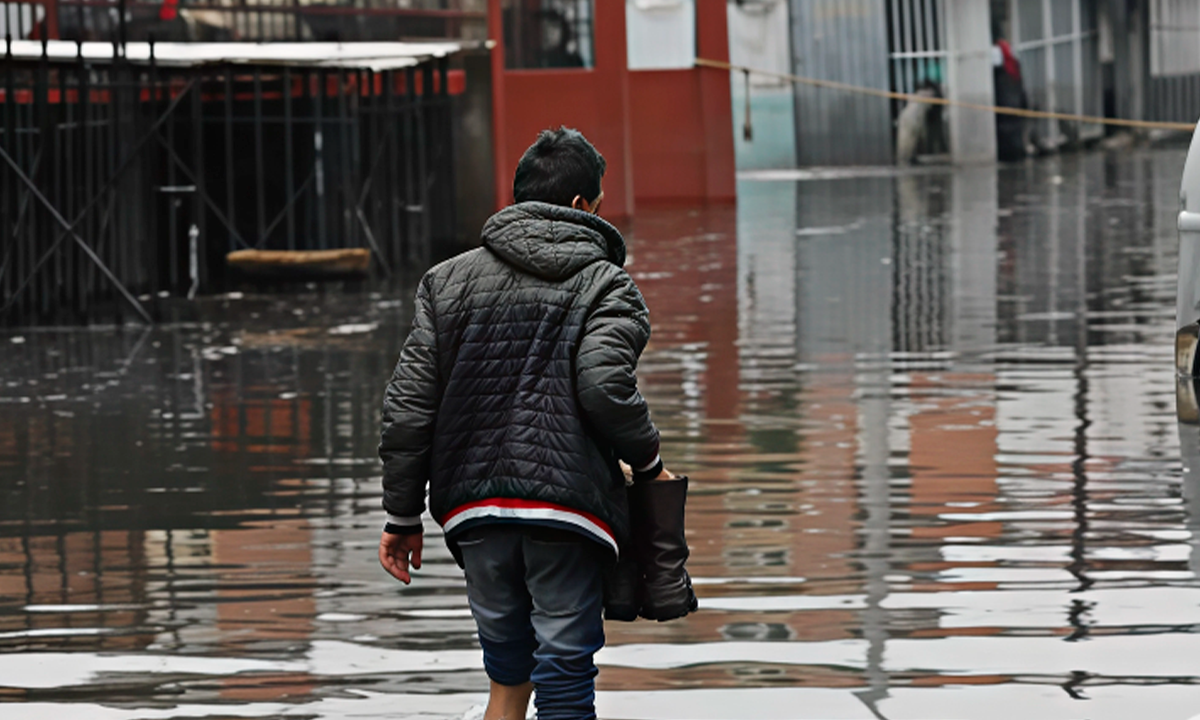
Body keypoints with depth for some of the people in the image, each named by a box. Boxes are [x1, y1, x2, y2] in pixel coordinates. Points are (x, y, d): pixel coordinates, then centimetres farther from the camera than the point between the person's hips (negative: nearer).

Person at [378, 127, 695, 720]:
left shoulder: (448, 281, 12)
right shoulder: (605, 285, -1)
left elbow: (409, 404, 7)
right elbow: (605, 385, -18)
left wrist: (403, 515, 11)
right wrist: (649, 462, -1)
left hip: (474, 512, 4)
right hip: (567, 508, -4)